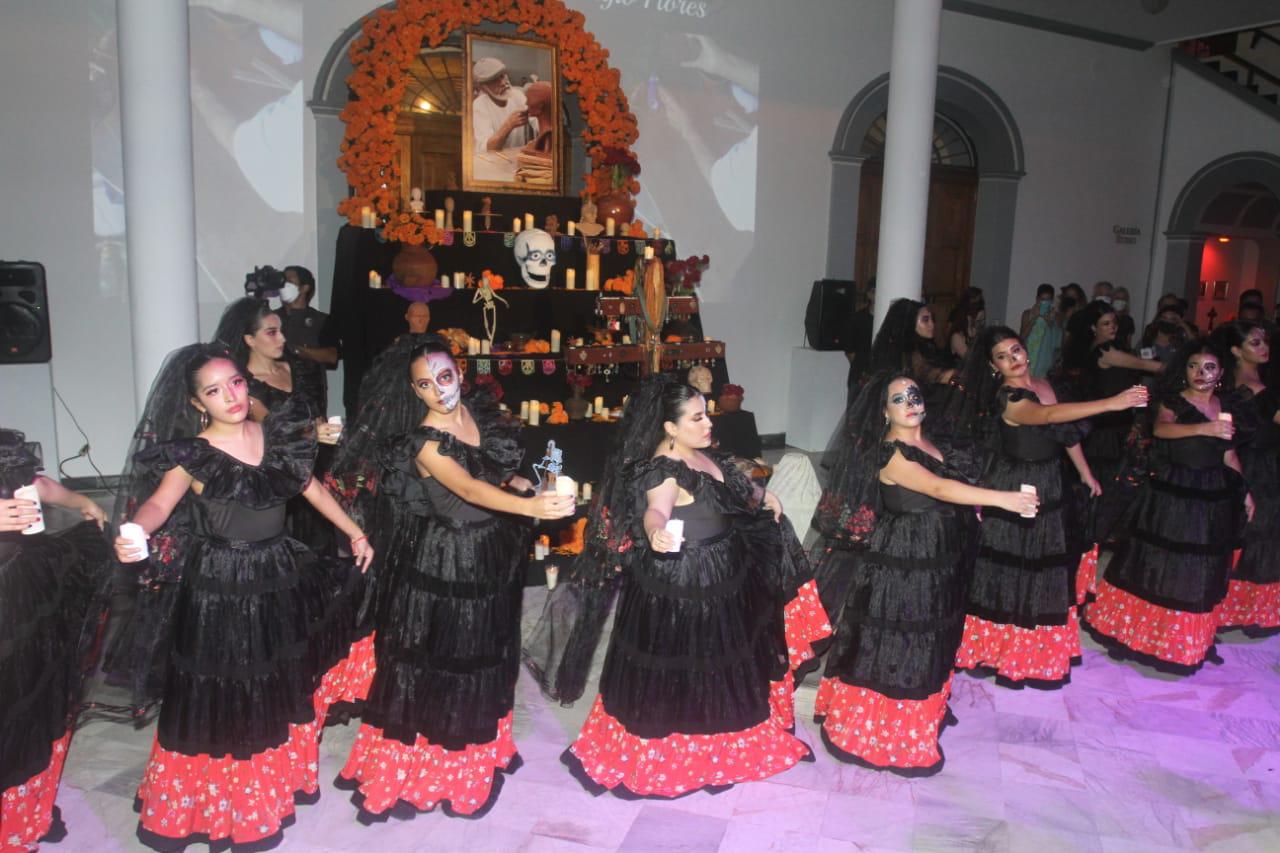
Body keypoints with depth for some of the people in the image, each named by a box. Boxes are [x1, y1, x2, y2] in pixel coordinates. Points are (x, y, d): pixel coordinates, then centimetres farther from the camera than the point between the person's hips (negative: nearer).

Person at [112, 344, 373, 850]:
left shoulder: (276, 436, 1)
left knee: (279, 691, 20)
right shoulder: (192, 455, -13)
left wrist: (355, 533, 12)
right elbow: (158, 503, -27)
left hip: (281, 579, 5)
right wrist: (133, 536, -49)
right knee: (221, 703, 7)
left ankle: (277, 777, 43)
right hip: (219, 587, -5)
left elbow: (313, 490, 10)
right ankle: (215, 800, 30)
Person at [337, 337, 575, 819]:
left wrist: (535, 487, -3)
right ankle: (433, 760, 25)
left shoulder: (480, 411, -3)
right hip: (446, 561, -7)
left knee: (489, 649, 21)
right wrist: (533, 507, -54)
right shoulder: (425, 444, -24)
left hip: (495, 551, 7)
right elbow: (471, 490, -40)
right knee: (441, 658, 4)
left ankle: (481, 748, 42)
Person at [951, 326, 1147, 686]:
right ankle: (1008, 654, 16)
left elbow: (1067, 432, 17)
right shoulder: (1006, 399, -21)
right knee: (1015, 573, 0)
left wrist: (1086, 473, 20)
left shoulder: (1042, 386, 5)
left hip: (1050, 490, 8)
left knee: (1049, 570, 17)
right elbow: (1048, 415, -40)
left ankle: (1043, 649, 34)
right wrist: (1112, 403, -45)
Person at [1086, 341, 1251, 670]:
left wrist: (1243, 491, 13)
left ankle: (1185, 638, 30)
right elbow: (1161, 428, -28)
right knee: (1156, 562, 3)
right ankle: (1134, 625, 20)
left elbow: (1229, 454, 15)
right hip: (1171, 493, -4)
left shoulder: (1226, 407, 7)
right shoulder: (1174, 401, -7)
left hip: (1212, 498, 5)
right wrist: (1204, 428, -41)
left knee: (1198, 570, 13)